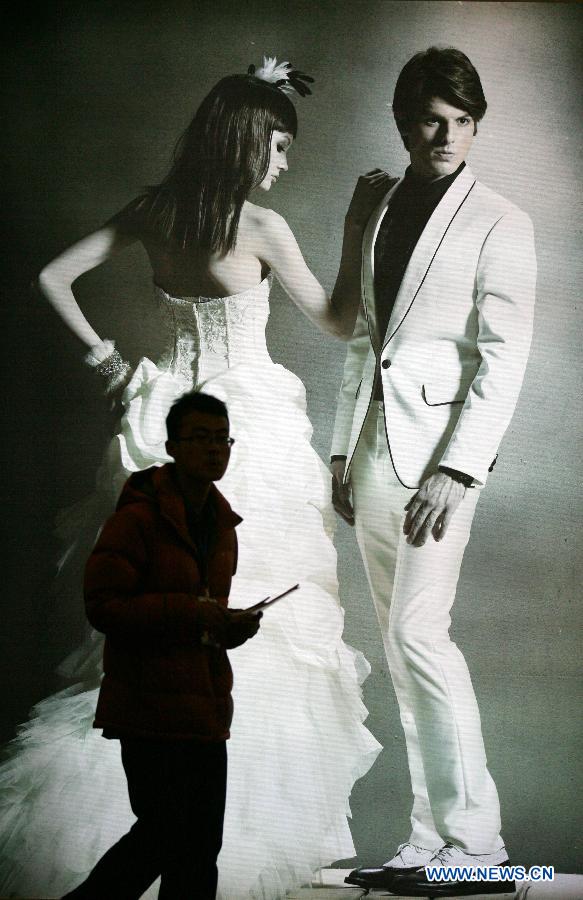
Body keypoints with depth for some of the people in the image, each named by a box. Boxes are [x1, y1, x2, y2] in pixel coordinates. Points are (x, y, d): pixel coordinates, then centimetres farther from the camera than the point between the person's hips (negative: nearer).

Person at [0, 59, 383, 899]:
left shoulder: (152, 212, 3)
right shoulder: (261, 227, -12)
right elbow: (337, 320, -3)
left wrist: (104, 355, 11)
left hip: (169, 423, 6)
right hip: (246, 432, -5)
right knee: (247, 625, 3)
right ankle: (249, 823, 10)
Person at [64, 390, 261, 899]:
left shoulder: (222, 525, 15)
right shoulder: (139, 517, -12)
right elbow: (102, 605, -16)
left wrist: (231, 625, 5)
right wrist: (189, 612, -22)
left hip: (205, 709, 8)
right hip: (152, 707, -8)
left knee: (200, 844, 12)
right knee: (165, 834, -5)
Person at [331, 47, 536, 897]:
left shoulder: (498, 223, -1)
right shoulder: (375, 217, 18)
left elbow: (503, 358, -9)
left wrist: (456, 469, -18)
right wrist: (343, 449, 15)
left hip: (438, 447, -7)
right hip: (374, 447, 7)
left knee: (419, 632, -16)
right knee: (402, 645, 7)